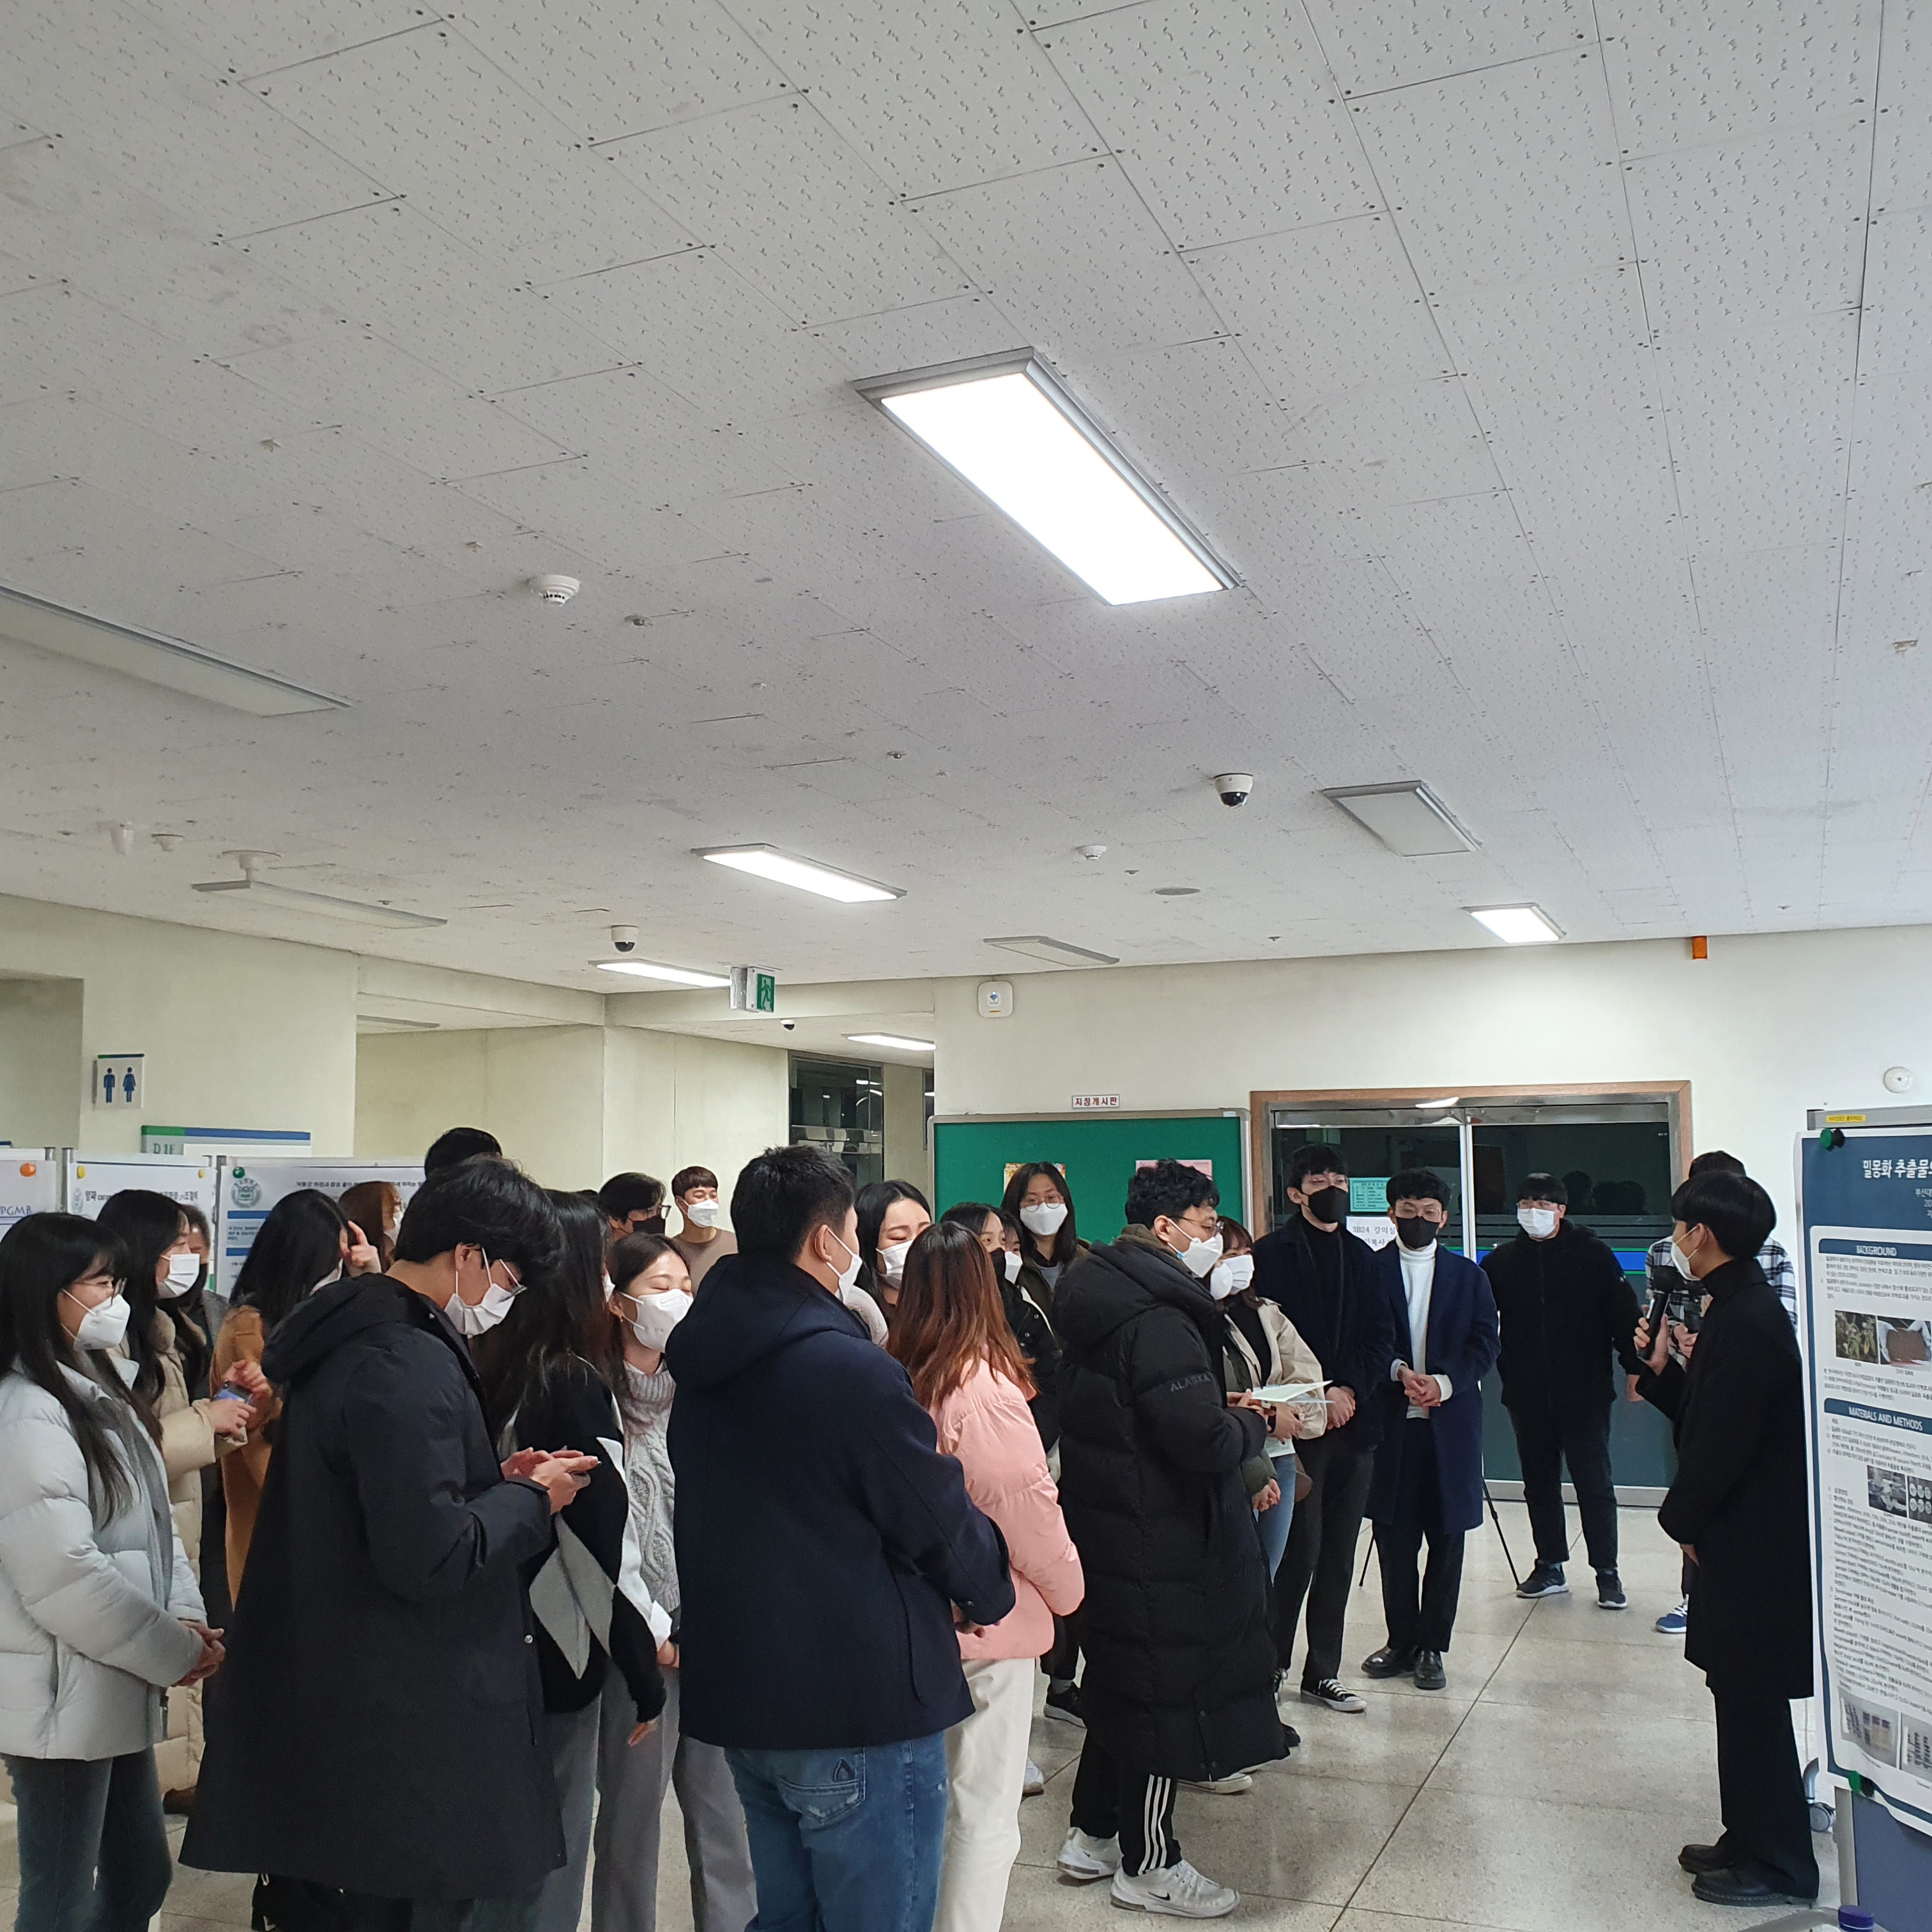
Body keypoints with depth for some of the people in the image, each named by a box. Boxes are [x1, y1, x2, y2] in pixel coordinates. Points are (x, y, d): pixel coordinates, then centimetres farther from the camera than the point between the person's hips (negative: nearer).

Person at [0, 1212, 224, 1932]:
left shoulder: (98, 1395, 11)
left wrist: (186, 1616, -2)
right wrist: (173, 1652, -16)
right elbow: (65, 1578, -24)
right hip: (64, 1702, -9)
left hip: (115, 1691, 9)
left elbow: (152, 1521, 12)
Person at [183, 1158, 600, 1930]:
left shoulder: (350, 1337, 9)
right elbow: (430, 1556, -27)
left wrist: (498, 1482, 7)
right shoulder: (408, 1367, -23)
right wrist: (532, 1498, -11)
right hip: (401, 1734, -10)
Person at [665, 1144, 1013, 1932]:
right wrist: (987, 1592, 7)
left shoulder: (702, 1366, 5)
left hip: (740, 1692, 8)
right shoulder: (851, 1369, -20)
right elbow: (943, 1519, -12)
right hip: (862, 1703, -8)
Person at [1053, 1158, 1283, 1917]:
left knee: (1122, 1678, 22)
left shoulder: (1099, 1298, 7)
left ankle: (1091, 1836, 34)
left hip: (1106, 1520, 10)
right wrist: (1255, 1422, -10)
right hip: (1159, 1538, -10)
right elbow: (1205, 1441, -29)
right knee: (1165, 1692, 6)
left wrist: (1226, 1410, 9)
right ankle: (1146, 1866, 21)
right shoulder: (1158, 1320, -25)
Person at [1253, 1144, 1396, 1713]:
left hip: (1353, 1424, 5)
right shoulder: (1271, 1254, -4)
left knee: (1338, 1557, 10)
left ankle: (1322, 1673, 20)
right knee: (1299, 1551, -5)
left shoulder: (1361, 1256, 12)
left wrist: (1348, 1390, -7)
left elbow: (1381, 1336, 8)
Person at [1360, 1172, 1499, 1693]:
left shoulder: (1469, 1276, 9)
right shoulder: (1370, 1269, 2)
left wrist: (1444, 1381, -13)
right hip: (1390, 1420, -1)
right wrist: (1399, 1373, -18)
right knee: (1393, 1537, 5)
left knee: (1447, 1537, 5)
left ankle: (1432, 1646, 16)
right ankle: (1402, 1641, 19)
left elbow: (1484, 1343, 2)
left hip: (1451, 1421, 1)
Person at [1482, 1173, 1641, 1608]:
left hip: (1585, 1393, -3)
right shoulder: (1501, 1262, 4)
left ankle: (1607, 1574, 11)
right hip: (1526, 1396, 3)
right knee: (1539, 1484, 12)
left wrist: (1636, 1368, -8)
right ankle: (1550, 1568, 23)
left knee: (1594, 1483, 1)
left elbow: (1623, 1315, -3)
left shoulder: (1592, 1255, -3)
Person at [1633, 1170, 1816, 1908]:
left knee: (1751, 1703, 2)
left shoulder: (1744, 1322, -23)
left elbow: (1721, 1440, -23)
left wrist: (1683, 1520, -10)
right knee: (1744, 1699, 18)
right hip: (1741, 1537, 10)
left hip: (1752, 1544, -10)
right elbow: (1706, 1413, 14)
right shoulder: (1742, 1308, 9)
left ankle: (1778, 1865, 15)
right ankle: (1752, 1839, 29)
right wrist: (1660, 1369, 3)